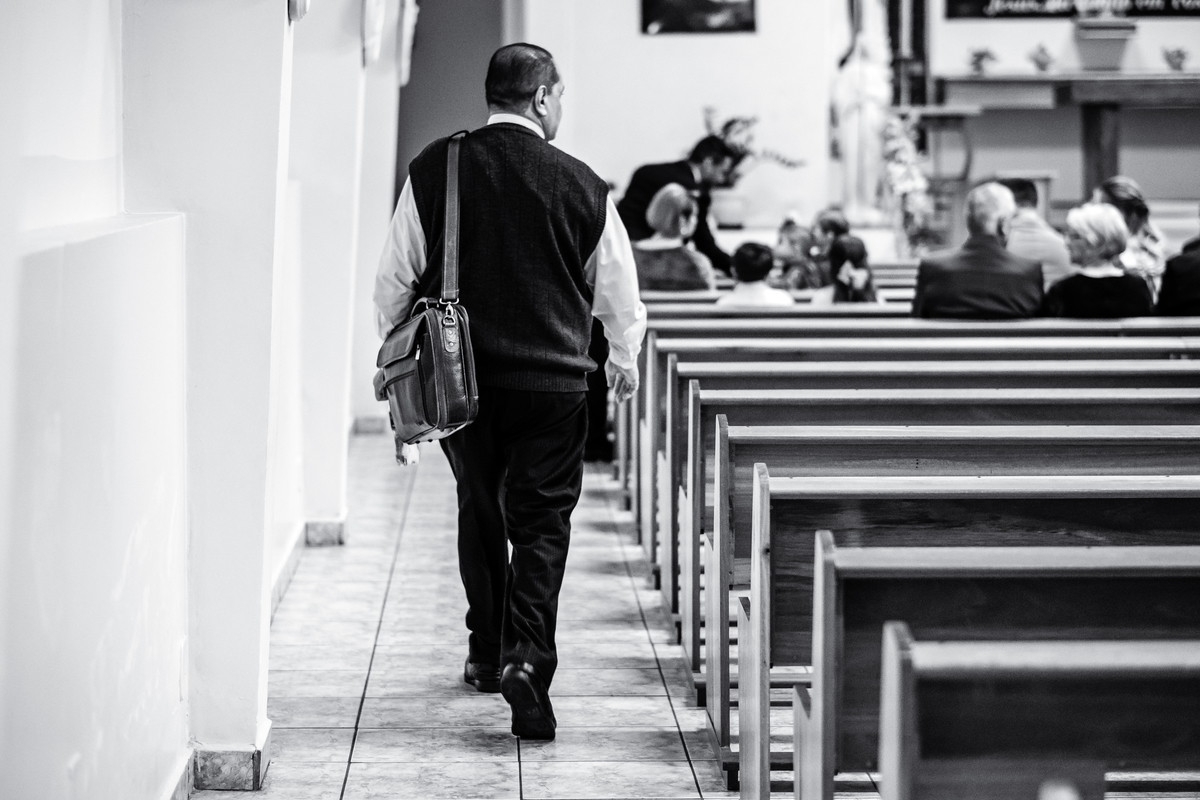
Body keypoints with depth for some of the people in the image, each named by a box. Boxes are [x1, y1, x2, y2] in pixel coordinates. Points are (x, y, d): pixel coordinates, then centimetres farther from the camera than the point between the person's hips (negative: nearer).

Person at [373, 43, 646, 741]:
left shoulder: (434, 169, -2)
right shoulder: (582, 186, -5)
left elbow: (396, 278, 1)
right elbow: (619, 292, 6)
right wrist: (625, 361, 25)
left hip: (459, 376, 2)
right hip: (553, 379, -2)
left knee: (481, 510, 20)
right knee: (542, 522, 3)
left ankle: (487, 655, 30)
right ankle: (529, 657, -14)